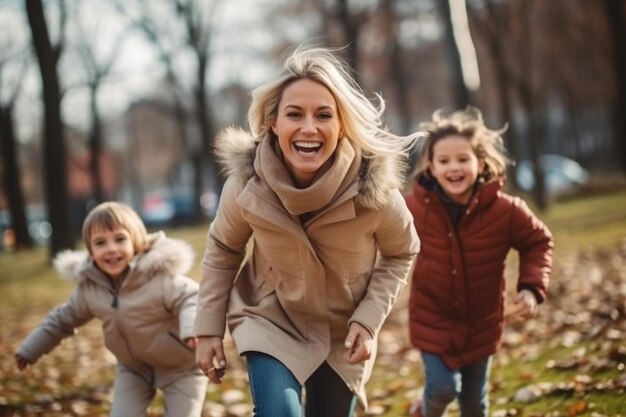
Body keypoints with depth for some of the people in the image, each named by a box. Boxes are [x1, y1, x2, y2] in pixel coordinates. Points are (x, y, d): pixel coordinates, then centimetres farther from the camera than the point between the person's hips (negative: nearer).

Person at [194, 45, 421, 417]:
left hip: (343, 330, 1)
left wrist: (369, 320, -15)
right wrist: (209, 329, -2)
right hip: (271, 321, -1)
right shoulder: (246, 185, -23)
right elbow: (222, 251, -3)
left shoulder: (374, 187, -25)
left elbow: (401, 254, -5)